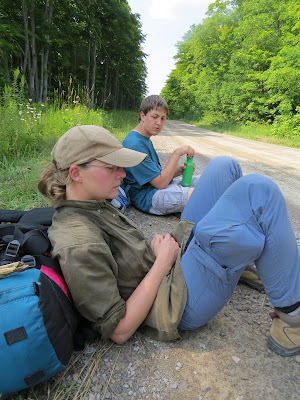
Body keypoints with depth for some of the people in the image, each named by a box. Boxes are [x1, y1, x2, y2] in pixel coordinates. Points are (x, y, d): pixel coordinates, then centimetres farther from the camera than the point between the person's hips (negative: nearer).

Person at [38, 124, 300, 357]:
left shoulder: (93, 204, 4)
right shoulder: (78, 246, -25)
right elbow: (119, 331, -20)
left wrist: (156, 243, -2)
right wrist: (162, 263, -17)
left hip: (177, 255, 9)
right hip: (179, 303, -9)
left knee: (224, 166, 6)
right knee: (259, 191, -23)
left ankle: (244, 261, 19)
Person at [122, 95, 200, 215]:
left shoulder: (145, 139, 12)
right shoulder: (134, 144, -21)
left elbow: (157, 174, 14)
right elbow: (160, 183, -22)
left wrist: (178, 171, -2)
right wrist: (178, 153, -17)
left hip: (159, 187, 11)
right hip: (147, 197, -11)